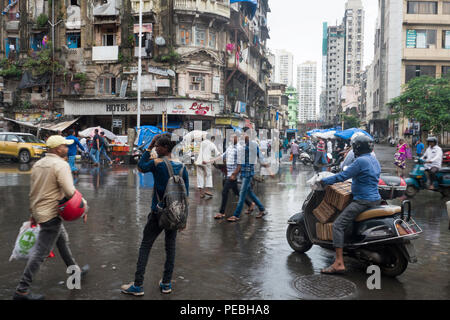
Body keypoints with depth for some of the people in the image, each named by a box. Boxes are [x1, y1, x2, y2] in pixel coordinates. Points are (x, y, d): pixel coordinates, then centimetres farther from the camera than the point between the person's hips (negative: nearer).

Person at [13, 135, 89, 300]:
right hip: (51, 214, -10)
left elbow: (33, 191, 16)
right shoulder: (61, 165, -17)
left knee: (62, 240, 23)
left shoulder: (38, 164, 10)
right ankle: (22, 290, 4)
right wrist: (84, 207, -12)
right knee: (40, 252, -3)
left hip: (39, 211, 10)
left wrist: (33, 212, 23)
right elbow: (70, 192, -25)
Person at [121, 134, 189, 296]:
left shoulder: (156, 163, -14)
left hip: (158, 213, -4)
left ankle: (138, 285, 12)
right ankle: (166, 284, 23)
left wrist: (149, 147, 5)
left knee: (145, 246, 7)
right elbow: (186, 193, 4)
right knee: (170, 247, 13)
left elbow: (140, 167, 6)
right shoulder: (181, 166, 0)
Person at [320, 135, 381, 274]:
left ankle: (339, 263, -22)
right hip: (375, 199, 10)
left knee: (338, 225, -15)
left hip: (363, 200, -10)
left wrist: (324, 181, -8)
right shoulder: (375, 160, 13)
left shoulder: (361, 161, -15)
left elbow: (343, 176, -17)